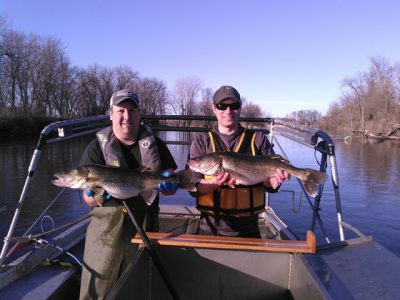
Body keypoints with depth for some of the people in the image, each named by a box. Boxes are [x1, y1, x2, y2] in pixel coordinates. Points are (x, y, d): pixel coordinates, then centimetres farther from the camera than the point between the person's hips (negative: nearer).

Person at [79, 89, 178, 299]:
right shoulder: (98, 147, -1)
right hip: (108, 228, -2)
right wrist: (99, 194, -30)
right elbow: (87, 198, -7)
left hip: (146, 227, 3)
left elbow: (171, 186, 4)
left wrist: (168, 184, -20)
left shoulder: (154, 144, 5)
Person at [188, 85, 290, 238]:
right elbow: (193, 186, -8)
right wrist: (214, 182, -27)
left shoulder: (259, 139, 1)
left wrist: (274, 181, -25)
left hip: (247, 227, 1)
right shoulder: (201, 141, -1)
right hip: (210, 227, 0)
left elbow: (269, 183, -2)